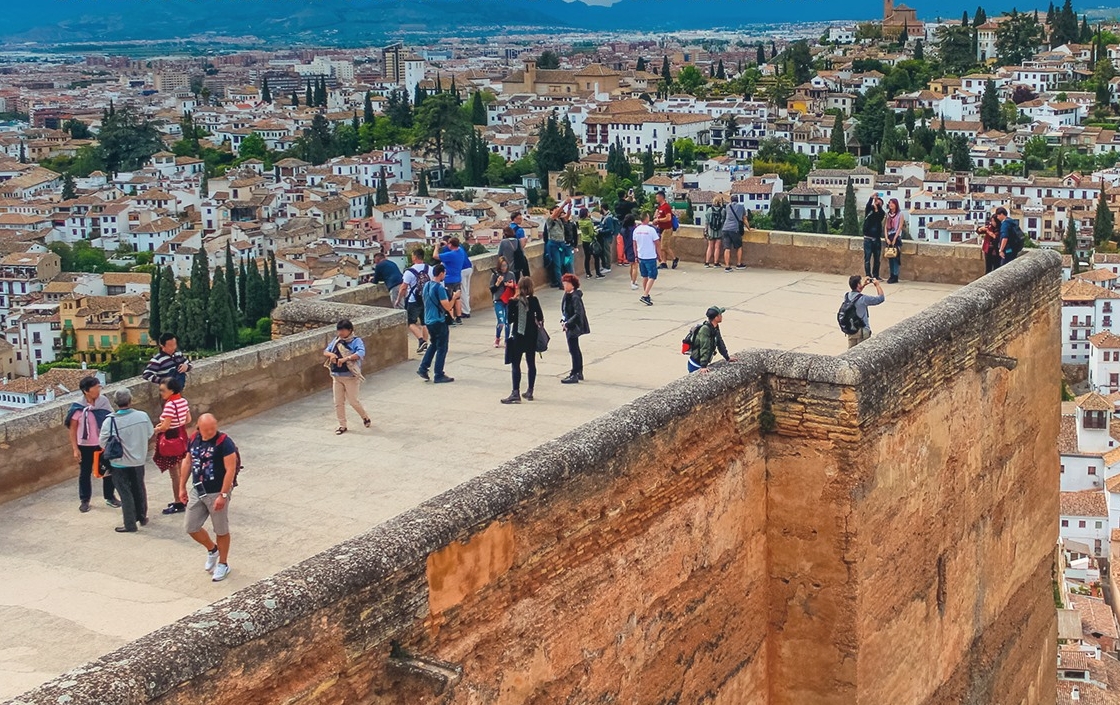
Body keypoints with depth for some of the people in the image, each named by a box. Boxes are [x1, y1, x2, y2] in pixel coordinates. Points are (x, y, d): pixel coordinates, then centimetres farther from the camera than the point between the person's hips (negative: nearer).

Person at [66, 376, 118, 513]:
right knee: (85, 473, 11)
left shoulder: (104, 401, -8)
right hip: (85, 445, -2)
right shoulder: (78, 407, -15)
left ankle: (110, 497, 30)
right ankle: (84, 500, 25)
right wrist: (75, 449, -9)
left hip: (104, 444, 2)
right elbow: (73, 428, -8)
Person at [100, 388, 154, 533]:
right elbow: (149, 434, 1)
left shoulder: (110, 422, -23)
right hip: (138, 461, 3)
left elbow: (103, 443, -14)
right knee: (139, 489, 21)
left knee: (125, 493, 7)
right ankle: (142, 517, 35)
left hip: (120, 463, -3)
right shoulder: (143, 416, -14)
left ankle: (130, 524, 12)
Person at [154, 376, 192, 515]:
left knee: (174, 473, 2)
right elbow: (188, 420, 9)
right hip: (181, 437, 9)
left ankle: (178, 503, 10)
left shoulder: (170, 405, -24)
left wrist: (155, 429, -6)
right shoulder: (183, 401, 0)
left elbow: (165, 427, -24)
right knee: (181, 471, 18)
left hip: (171, 440, -9)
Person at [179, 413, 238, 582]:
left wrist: (223, 495, -22)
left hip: (217, 493, -6)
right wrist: (182, 487, 13)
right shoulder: (194, 439, 1)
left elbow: (230, 470, -20)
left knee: (221, 531, 7)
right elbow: (187, 462, 13)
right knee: (192, 528, 10)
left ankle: (223, 564, 25)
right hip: (197, 491, 6)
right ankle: (212, 549, 37)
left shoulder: (224, 442, -19)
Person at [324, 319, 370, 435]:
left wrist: (345, 358, -34)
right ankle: (342, 425, 18)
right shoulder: (336, 340, 9)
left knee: (353, 400, 1)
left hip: (351, 377, -6)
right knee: (338, 402, 7)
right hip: (336, 376, 6)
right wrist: (331, 354, -13)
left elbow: (361, 353, -26)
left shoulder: (356, 341, -9)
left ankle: (365, 417, 27)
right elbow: (325, 351, 11)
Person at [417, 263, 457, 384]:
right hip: (439, 321, -8)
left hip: (428, 320, 8)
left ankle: (423, 368, 18)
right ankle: (439, 376, 6)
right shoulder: (439, 288, -20)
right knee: (442, 348, 2)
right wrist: (454, 297, -6)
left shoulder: (426, 285, 7)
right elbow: (448, 307, -22)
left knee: (433, 344, 23)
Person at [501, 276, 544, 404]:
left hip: (518, 336, -3)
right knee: (531, 363, 11)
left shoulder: (513, 302, -12)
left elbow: (509, 319, -8)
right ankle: (530, 392, 16)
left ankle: (516, 393, -5)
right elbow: (540, 318, 0)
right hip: (531, 336, 3)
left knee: (515, 364, 0)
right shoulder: (534, 300, -4)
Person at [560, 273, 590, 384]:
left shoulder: (575, 297, -22)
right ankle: (579, 373, 30)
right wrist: (565, 321, 4)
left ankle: (574, 375, 2)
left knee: (573, 350, -4)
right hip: (569, 326, 10)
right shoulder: (567, 295, 6)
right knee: (575, 350, 19)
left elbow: (578, 314, -27)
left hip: (573, 327, -10)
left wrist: (568, 323, -23)